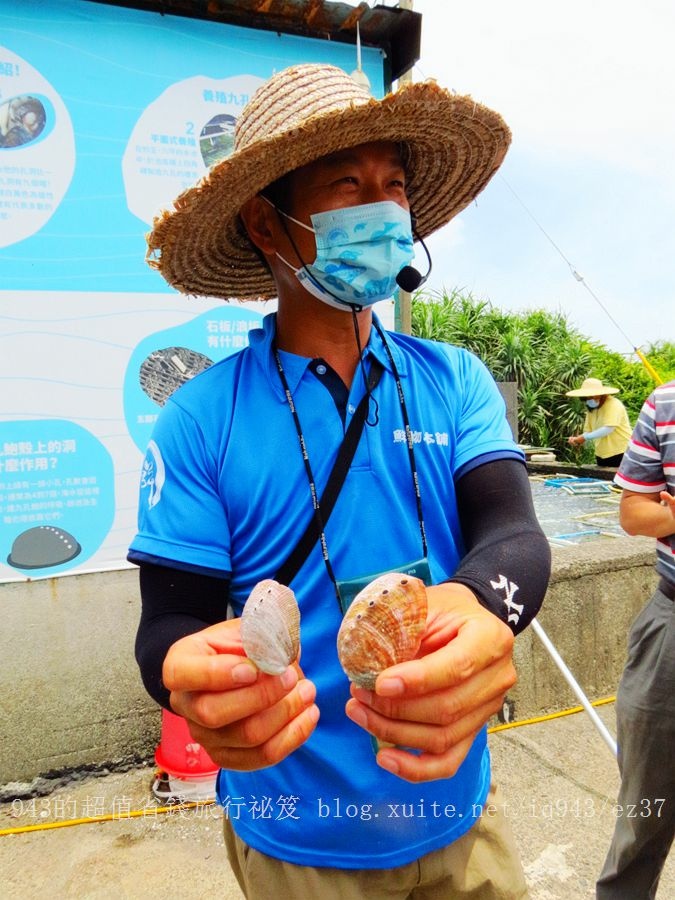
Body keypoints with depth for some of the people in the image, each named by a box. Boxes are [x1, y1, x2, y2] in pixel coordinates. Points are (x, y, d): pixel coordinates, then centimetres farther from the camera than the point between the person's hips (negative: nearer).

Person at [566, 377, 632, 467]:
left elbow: (608, 429, -25)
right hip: (601, 455, 7)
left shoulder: (613, 404, -14)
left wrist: (584, 438, -25)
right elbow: (588, 431, 5)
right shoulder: (591, 408, 7)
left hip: (620, 453, -7)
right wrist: (578, 439, -17)